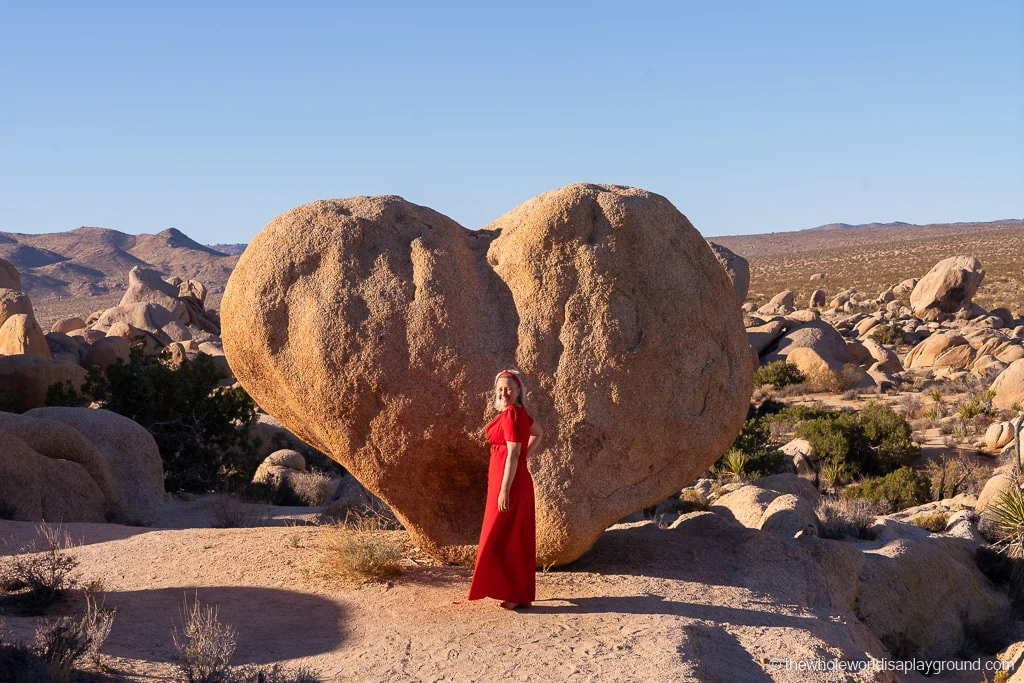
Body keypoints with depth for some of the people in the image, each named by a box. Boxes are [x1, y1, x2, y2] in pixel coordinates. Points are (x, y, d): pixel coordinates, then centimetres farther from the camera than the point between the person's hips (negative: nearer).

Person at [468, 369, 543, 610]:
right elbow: (538, 434, 28)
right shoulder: (520, 413, 10)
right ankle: (521, 593, 22)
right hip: (519, 480, 10)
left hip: (509, 482, -10)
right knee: (517, 539, 14)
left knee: (502, 539, -3)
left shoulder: (511, 414, -17)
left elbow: (513, 454, -22)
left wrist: (504, 490, -22)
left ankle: (516, 596, 2)